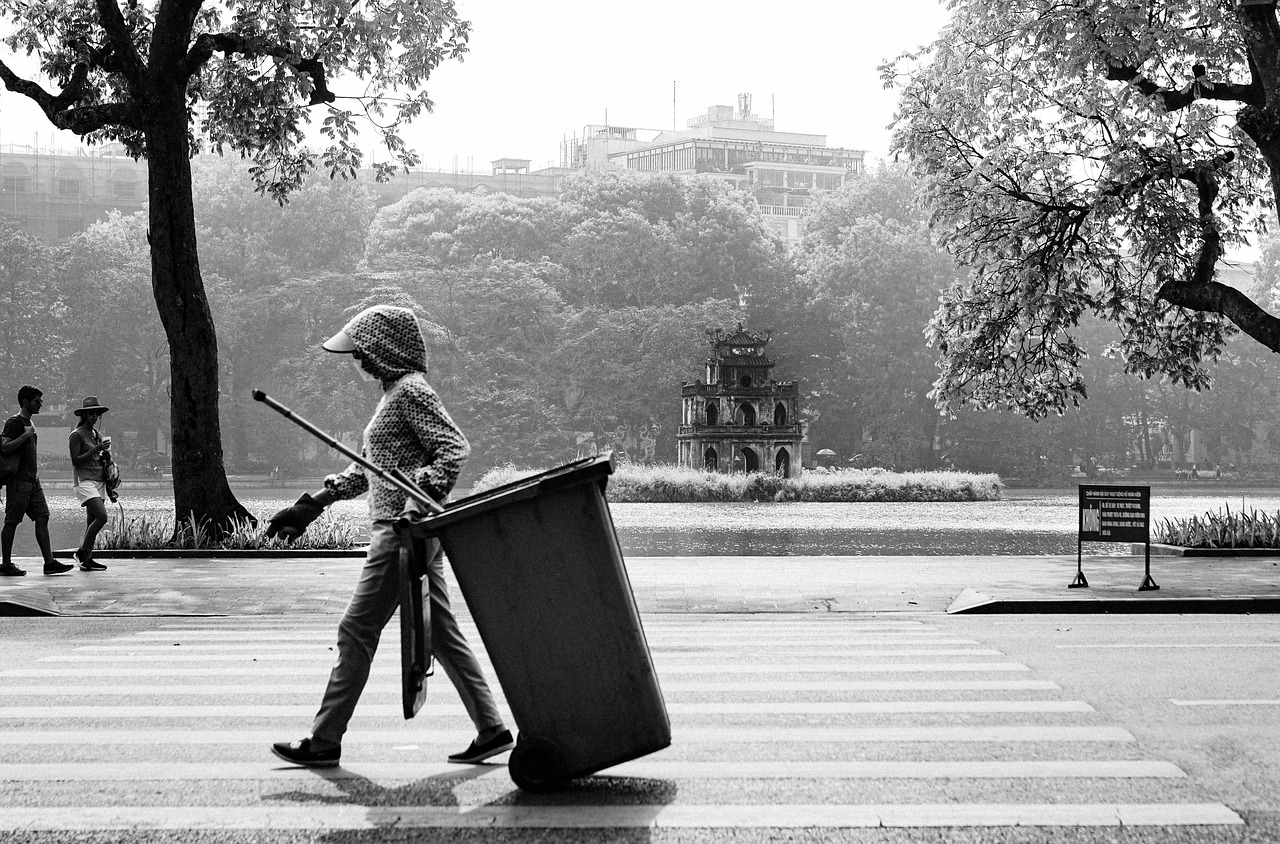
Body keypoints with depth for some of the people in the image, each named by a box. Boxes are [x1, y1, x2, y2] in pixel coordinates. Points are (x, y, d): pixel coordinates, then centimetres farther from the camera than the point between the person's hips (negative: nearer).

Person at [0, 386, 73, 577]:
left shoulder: (29, 423, 18)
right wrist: (25, 435, -20)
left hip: (32, 480, 9)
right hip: (18, 481, -9)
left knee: (42, 518, 2)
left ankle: (49, 562, 0)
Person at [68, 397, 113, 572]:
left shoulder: (98, 434, 17)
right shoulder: (77, 435, -5)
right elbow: (76, 460, -12)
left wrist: (106, 455, 2)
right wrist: (96, 449, -16)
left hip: (100, 481, 8)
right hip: (85, 481, -8)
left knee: (92, 522, 4)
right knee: (101, 516, -19)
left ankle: (87, 559, 6)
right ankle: (82, 552, -6)